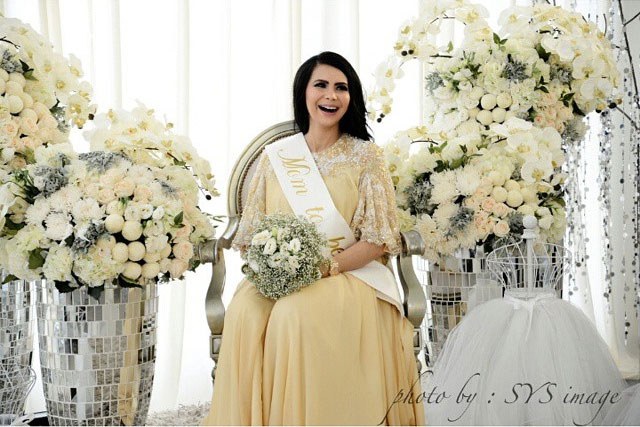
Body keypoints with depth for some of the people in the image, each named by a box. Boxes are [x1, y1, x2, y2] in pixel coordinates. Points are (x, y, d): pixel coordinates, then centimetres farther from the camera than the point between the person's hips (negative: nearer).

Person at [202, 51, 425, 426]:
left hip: (348, 275, -2)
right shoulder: (275, 156, 12)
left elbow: (379, 239, -2)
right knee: (244, 312, -30)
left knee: (295, 314, -34)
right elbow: (250, 234, 13)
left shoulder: (365, 155, 4)